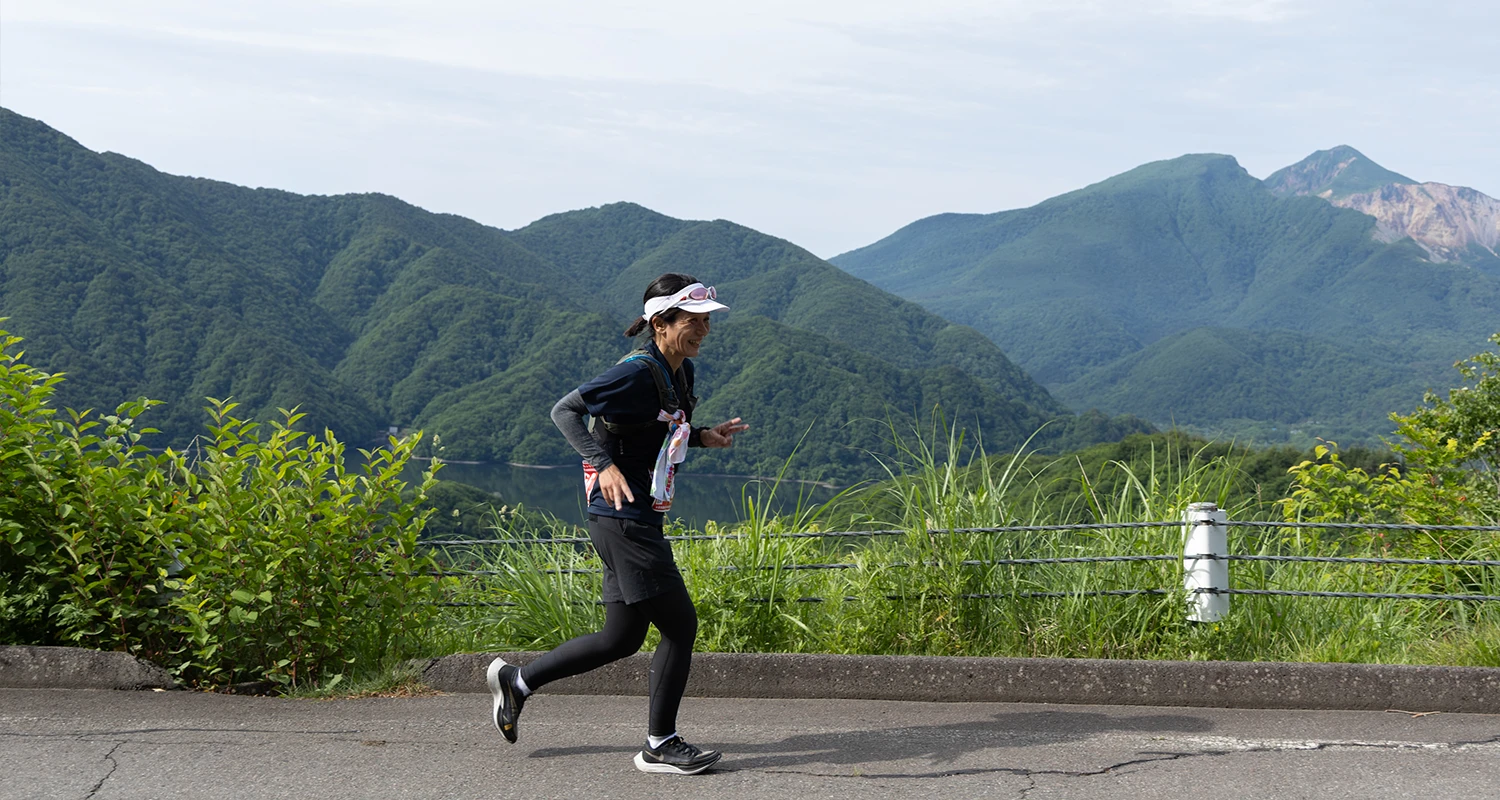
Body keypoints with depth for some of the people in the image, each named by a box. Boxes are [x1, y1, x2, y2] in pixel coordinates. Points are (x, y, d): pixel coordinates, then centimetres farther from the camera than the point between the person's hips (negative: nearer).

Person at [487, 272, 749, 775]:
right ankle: (660, 746, 7)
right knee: (680, 624, -6)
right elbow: (565, 410, -17)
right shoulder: (637, 372, -16)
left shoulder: (680, 374, 12)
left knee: (622, 639, 14)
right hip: (622, 520, -10)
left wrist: (702, 437, 9)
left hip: (641, 521, 10)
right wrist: (604, 465, -27)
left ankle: (517, 679, 28)